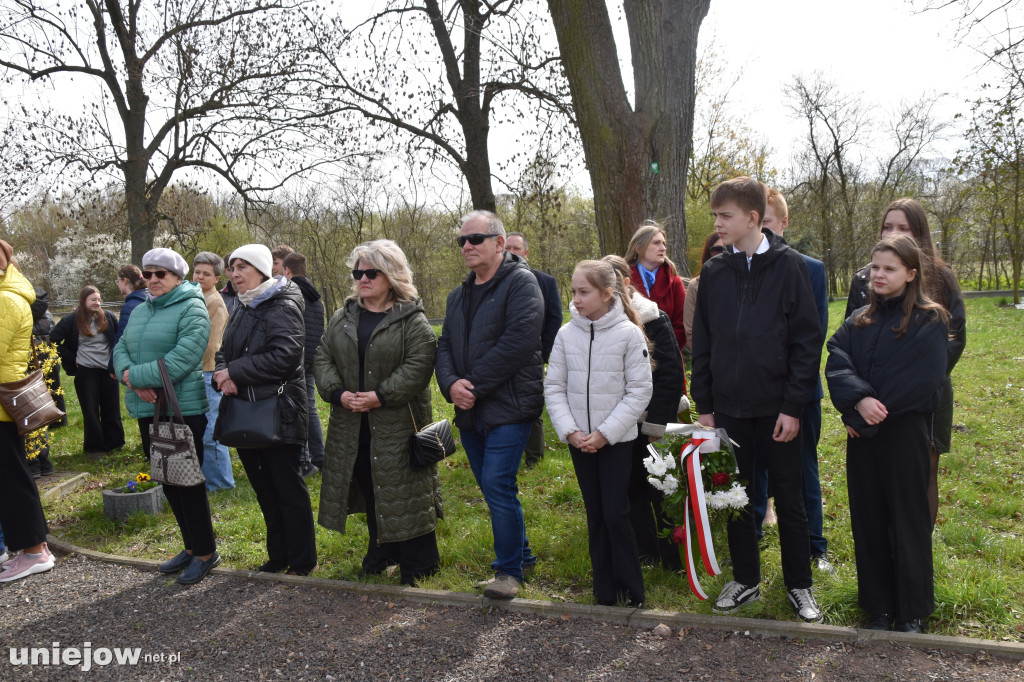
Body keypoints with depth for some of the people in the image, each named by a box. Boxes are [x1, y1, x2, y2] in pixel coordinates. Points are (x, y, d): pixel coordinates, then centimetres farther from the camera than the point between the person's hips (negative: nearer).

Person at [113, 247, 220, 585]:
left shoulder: (191, 309, -11)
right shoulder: (140, 311, 14)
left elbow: (181, 360, -21)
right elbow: (121, 349, 8)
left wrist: (134, 376, -16)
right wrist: (131, 378, -13)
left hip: (183, 409, -8)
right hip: (148, 408, 8)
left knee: (188, 481, -1)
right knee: (168, 481, 15)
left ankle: (205, 551, 14)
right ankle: (191, 546, 28)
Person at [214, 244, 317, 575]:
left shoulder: (283, 307, -11)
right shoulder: (240, 311, 15)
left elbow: (285, 356, -23)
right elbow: (225, 353, 16)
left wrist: (236, 372, -18)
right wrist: (223, 375, -7)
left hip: (277, 414, -8)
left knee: (288, 488, 0)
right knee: (264, 489, 16)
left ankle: (302, 562, 13)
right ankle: (278, 555, 30)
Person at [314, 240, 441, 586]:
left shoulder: (412, 319, -7)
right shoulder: (343, 317, 11)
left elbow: (418, 365, -16)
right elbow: (323, 358, 9)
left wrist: (381, 396, -21)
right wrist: (337, 392, -8)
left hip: (397, 423, -5)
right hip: (352, 424, 6)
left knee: (402, 491, 0)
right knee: (370, 489, 15)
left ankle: (418, 563, 15)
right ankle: (382, 552, 33)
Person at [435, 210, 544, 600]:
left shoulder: (520, 282, -8)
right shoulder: (458, 296, 18)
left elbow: (519, 342, -19)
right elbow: (445, 345, 13)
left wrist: (474, 384, -17)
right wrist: (451, 384, -9)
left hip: (508, 406, -8)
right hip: (470, 411, 8)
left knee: (497, 484, -11)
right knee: (491, 486, 15)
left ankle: (509, 570, 5)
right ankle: (520, 553, 33)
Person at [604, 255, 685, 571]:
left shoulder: (653, 319, -8)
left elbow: (671, 373, -9)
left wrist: (657, 422, -13)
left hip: (648, 421, -4)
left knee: (658, 489, 5)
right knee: (630, 488, 11)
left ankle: (674, 559, 20)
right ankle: (645, 553, 27)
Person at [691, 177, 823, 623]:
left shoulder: (788, 266, -5)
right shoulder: (714, 271, 4)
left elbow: (807, 341, -7)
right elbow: (702, 344, 7)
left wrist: (793, 406, -12)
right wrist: (704, 405, 3)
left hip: (776, 407, -3)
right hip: (729, 408, 3)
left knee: (789, 500, 8)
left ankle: (799, 585, 26)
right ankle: (745, 580, 28)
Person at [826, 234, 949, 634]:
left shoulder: (930, 322, -4)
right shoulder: (859, 321, 9)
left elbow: (921, 381, -15)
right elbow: (836, 362, -5)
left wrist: (876, 411, -16)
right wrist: (860, 399, -22)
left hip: (905, 435, -4)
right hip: (862, 435, 4)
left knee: (908, 521, 6)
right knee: (869, 520, 10)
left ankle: (912, 612, 21)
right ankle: (878, 605, 24)